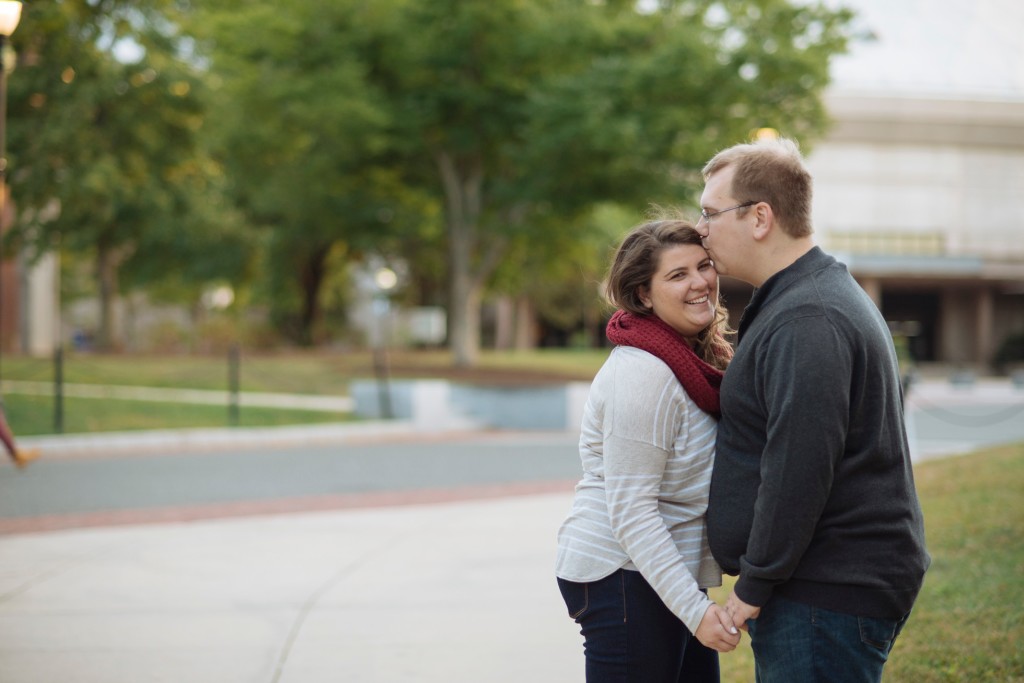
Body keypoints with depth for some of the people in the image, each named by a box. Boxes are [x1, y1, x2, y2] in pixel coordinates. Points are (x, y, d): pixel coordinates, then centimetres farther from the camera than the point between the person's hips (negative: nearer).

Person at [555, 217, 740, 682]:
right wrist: (694, 609, -25)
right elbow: (631, 510, -22)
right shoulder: (642, 374, -19)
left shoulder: (697, 357, 11)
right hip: (622, 577, -9)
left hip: (668, 573, 9)